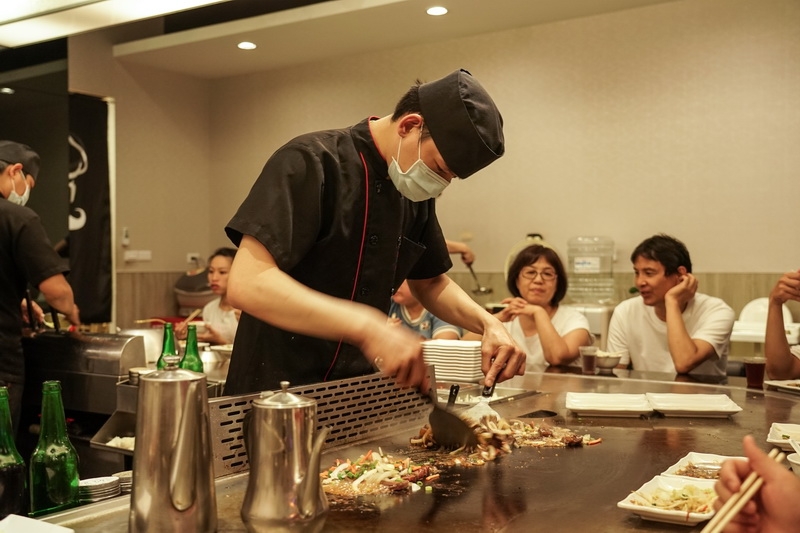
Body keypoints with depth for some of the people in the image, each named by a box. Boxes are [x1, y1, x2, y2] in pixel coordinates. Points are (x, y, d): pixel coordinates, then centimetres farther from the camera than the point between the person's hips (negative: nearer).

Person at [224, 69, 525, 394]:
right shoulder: (310, 163, -18)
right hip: (275, 393, -6)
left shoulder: (416, 195, 3)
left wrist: (488, 324, -3)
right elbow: (246, 283, -29)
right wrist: (367, 327, -36)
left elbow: (430, 284, 15)